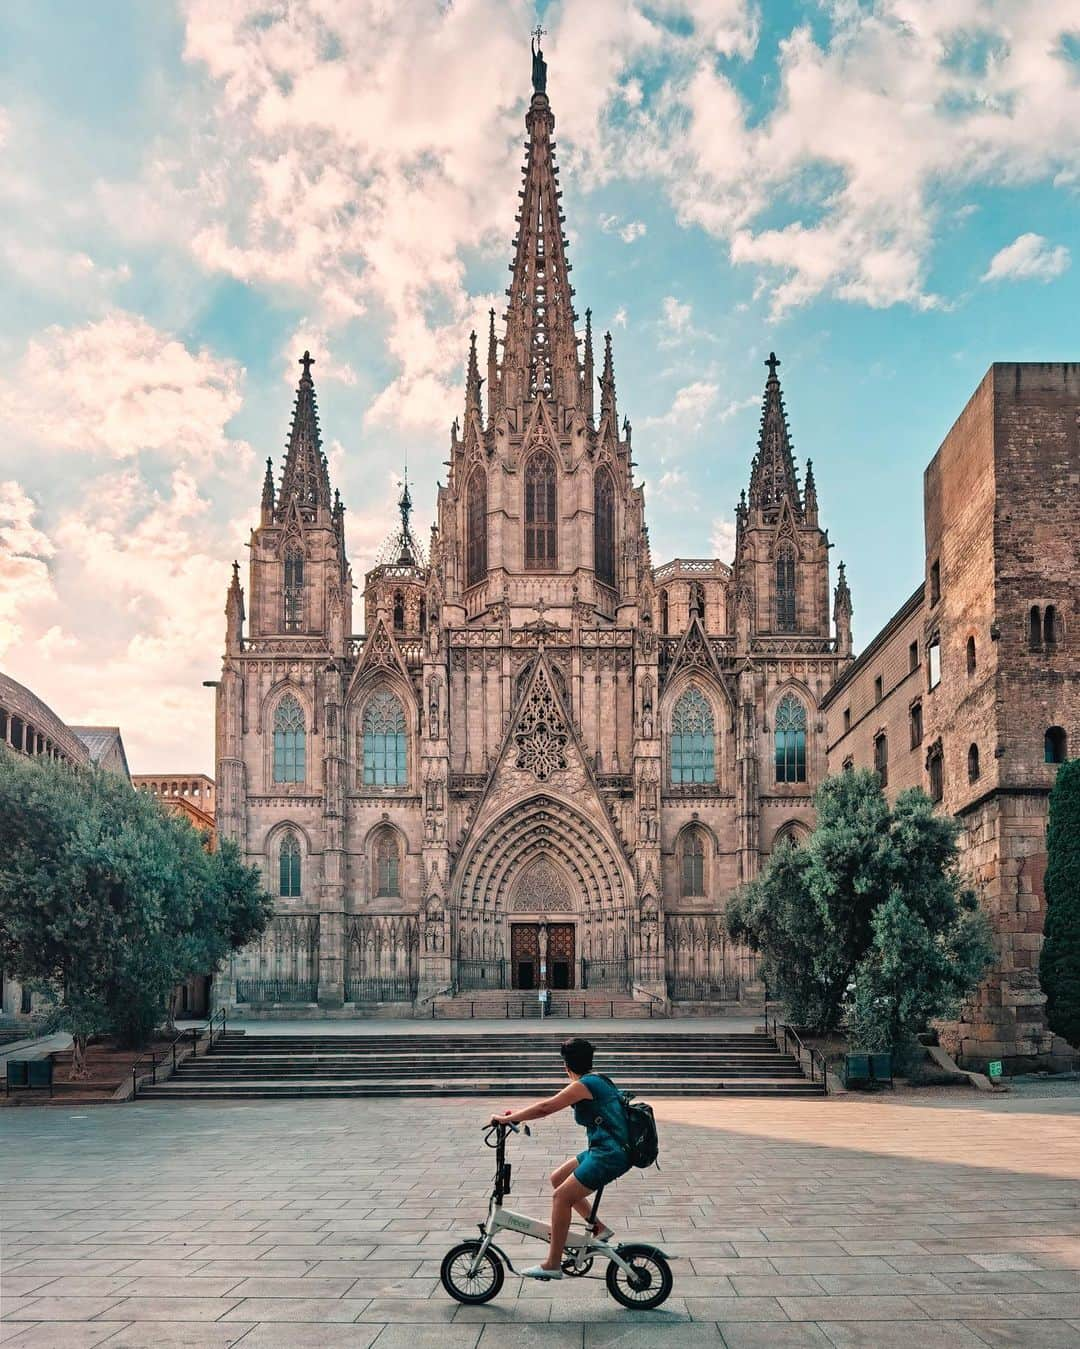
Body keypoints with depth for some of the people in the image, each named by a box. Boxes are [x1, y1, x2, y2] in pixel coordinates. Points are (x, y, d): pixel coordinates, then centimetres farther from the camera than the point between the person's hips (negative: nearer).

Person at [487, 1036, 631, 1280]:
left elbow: (545, 1108, -16)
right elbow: (550, 1106, 19)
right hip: (606, 1150, 10)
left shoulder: (584, 1085, -13)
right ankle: (598, 1227, 19)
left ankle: (553, 1265, -5)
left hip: (609, 1156, -10)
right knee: (558, 1178, 16)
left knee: (561, 1196, -9)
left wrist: (507, 1119, -9)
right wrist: (517, 1115, 14)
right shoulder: (595, 1081, 16)